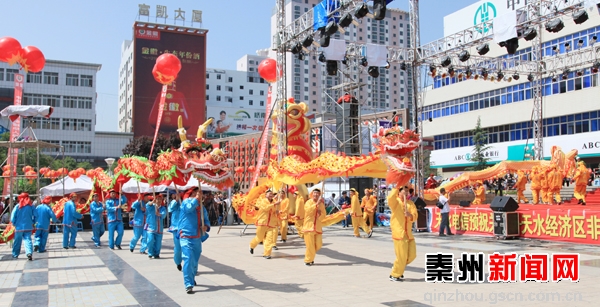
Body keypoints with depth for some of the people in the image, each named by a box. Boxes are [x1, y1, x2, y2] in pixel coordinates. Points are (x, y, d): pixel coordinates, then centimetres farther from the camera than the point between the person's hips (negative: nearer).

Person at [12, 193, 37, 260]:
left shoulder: (17, 207, -4)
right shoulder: (31, 206, -1)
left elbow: (12, 218, -5)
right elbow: (36, 216, -3)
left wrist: (14, 224, 11)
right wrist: (33, 223, 11)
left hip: (19, 227, 0)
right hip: (28, 227, 0)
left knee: (17, 241, 14)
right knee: (28, 240, -4)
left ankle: (15, 254, 27)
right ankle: (29, 252, -25)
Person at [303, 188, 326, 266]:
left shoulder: (321, 204, 10)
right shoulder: (309, 202, -5)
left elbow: (324, 215, 9)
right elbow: (308, 210, -25)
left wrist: (320, 213, -14)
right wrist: (317, 204, -28)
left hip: (318, 227, 5)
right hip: (309, 227, -5)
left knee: (318, 245, 5)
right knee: (310, 245, -6)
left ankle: (311, 257, 28)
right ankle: (308, 260, 10)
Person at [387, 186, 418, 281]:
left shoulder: (410, 203, 11)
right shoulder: (395, 201, -4)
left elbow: (415, 216, 0)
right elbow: (390, 198, -29)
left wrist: (410, 215, -23)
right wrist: (397, 187, -22)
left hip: (408, 233, 6)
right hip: (398, 232, -6)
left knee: (412, 255, 8)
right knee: (402, 256, -7)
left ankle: (398, 269, 29)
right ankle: (394, 275, 10)